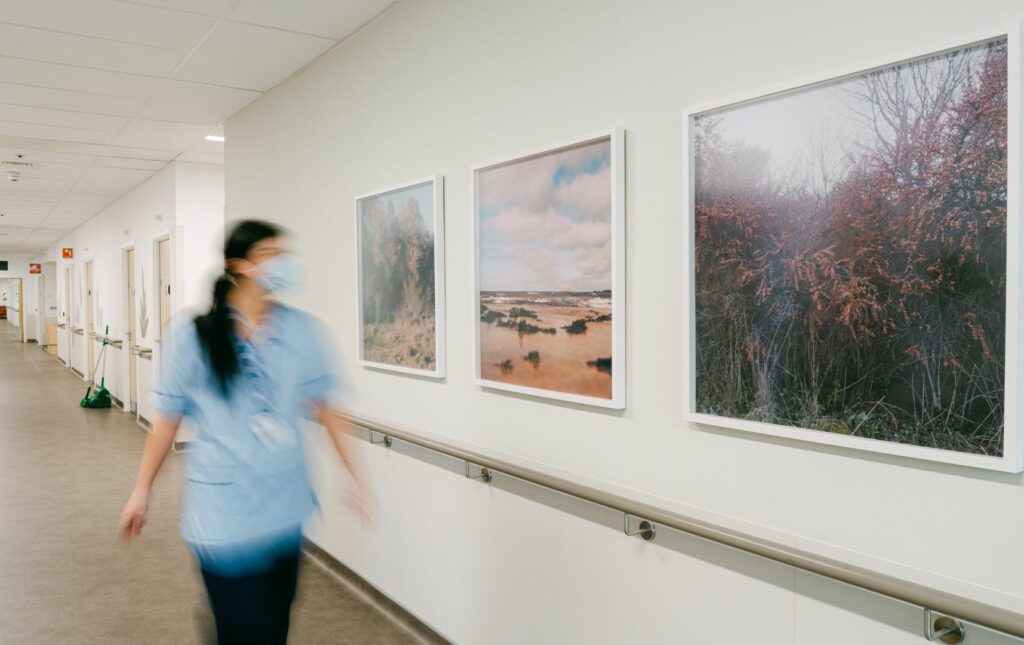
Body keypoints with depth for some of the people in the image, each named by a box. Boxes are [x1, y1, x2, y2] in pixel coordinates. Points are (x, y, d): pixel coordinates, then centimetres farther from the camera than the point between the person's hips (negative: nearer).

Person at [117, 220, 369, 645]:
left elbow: (323, 407, 2)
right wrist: (141, 491, 7)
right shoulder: (197, 338, -9)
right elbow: (167, 419, 0)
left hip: (284, 507, 3)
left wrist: (356, 476, 0)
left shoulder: (301, 331, -4)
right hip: (224, 511, -3)